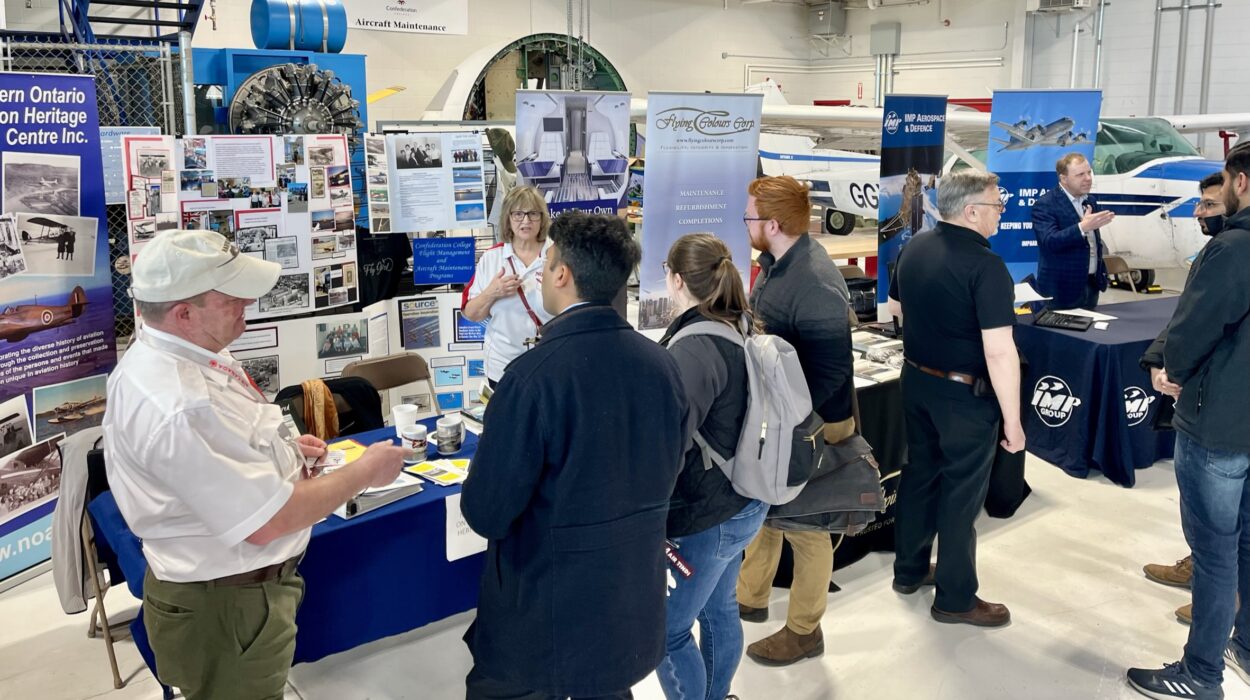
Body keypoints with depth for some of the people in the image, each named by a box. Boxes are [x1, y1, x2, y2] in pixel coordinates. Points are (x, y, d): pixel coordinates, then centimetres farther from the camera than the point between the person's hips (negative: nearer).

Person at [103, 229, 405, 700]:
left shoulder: (177, 350, -2)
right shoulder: (176, 405, -34)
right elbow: (266, 521, -30)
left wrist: (280, 448, 3)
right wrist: (365, 472, -18)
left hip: (240, 586, 9)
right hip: (226, 610, -9)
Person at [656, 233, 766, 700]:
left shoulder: (694, 349, -24)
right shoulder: (739, 331, 3)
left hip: (704, 516, -9)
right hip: (742, 502, 9)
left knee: (666, 632, 5)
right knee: (719, 609, 24)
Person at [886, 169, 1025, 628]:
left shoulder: (914, 248, 0)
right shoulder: (986, 266, -23)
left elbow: (895, 308, 15)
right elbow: (999, 352, -26)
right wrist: (1013, 420, -20)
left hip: (916, 380, 7)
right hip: (965, 393, -7)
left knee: (919, 473, 20)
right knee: (961, 492, 5)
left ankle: (910, 570, 34)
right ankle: (955, 599, 17)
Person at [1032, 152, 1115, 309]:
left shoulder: (1090, 201, 13)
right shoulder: (1045, 205, -11)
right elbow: (1050, 241, -26)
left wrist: (1102, 273, 18)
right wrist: (1082, 227, -35)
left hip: (1092, 285, 7)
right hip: (1062, 290, -7)